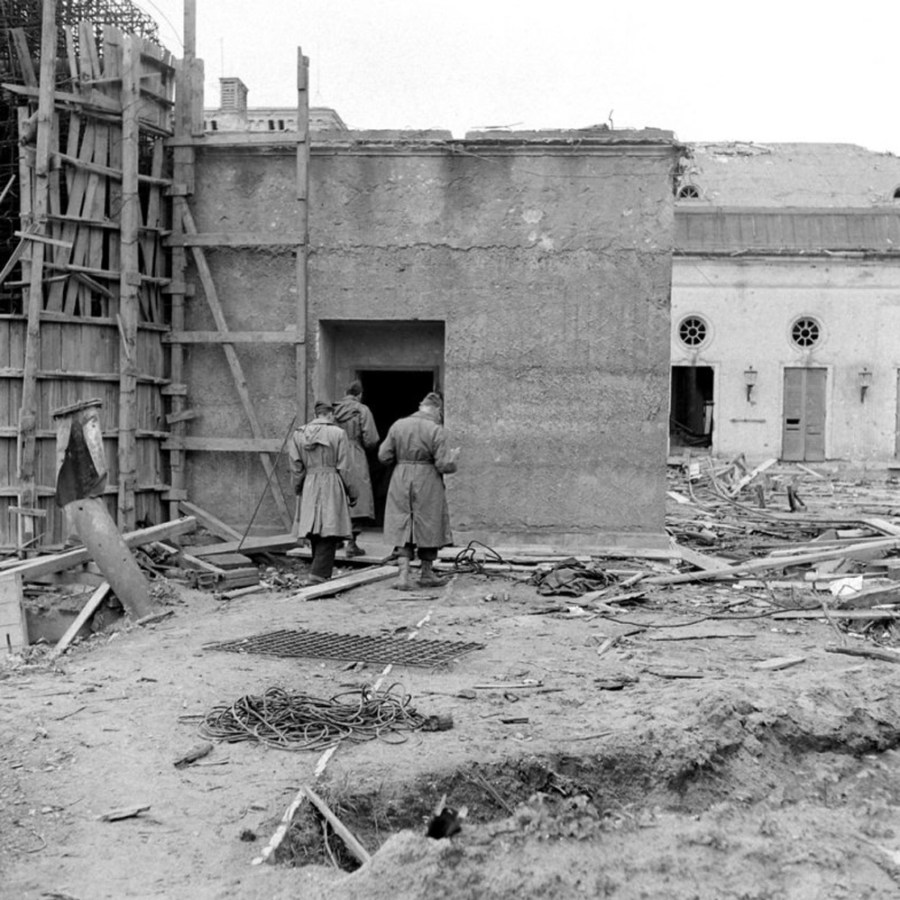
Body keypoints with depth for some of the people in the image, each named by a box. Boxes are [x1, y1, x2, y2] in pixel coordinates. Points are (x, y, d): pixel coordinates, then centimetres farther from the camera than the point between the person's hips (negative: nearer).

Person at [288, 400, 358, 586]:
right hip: (332, 487, -4)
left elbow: (296, 468, 6)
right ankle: (316, 576, -13)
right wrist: (352, 492, 3)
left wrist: (299, 491, 17)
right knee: (329, 534, -4)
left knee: (316, 534, 12)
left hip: (309, 487, 5)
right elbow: (344, 468, -5)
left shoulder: (298, 434, 6)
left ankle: (322, 574, 20)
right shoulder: (337, 433, -6)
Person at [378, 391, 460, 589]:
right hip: (427, 484, -3)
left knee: (403, 528, 7)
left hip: (401, 483, 3)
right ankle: (427, 574, 25)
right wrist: (453, 456, 8)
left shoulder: (397, 426, 1)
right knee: (428, 527, 12)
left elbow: (384, 456, 2)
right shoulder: (436, 430, -11)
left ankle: (403, 575, -4)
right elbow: (443, 465, -12)